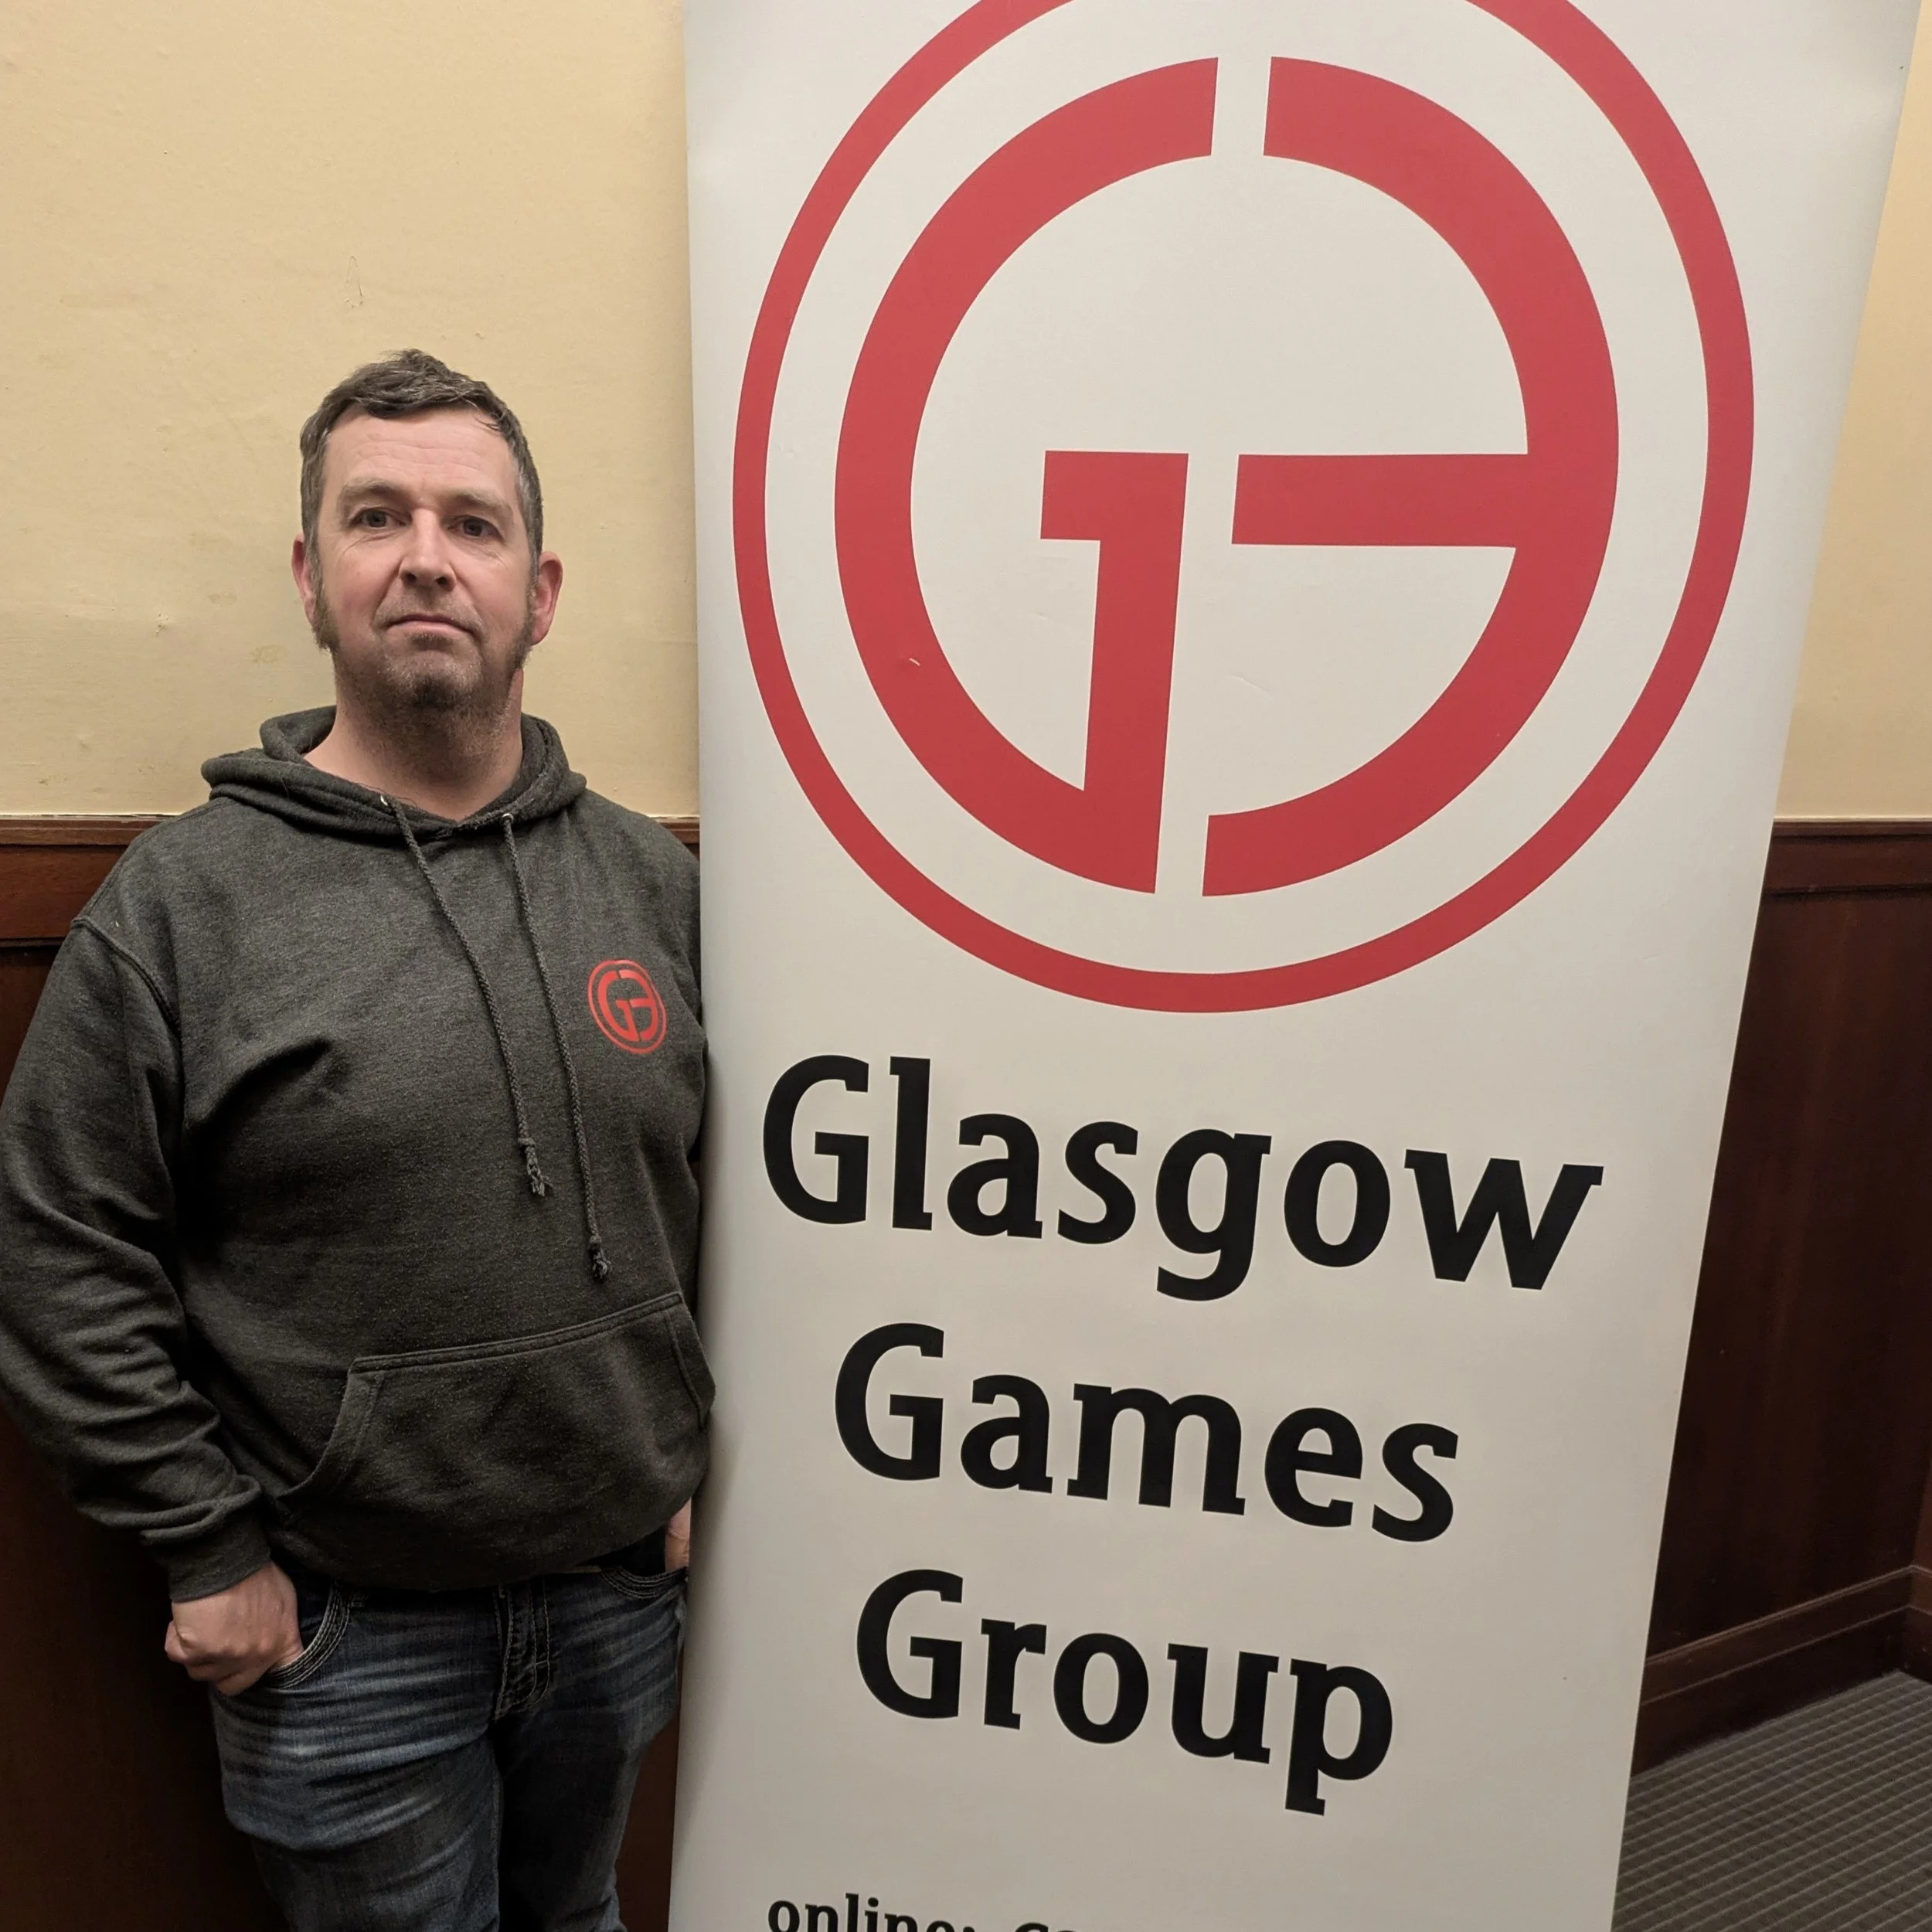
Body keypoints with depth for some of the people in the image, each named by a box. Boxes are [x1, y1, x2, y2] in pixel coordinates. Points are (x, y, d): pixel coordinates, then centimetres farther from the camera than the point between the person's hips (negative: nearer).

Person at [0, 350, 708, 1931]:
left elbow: (711, 1196, 3)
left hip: (621, 1587, 4)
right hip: (343, 1627, -3)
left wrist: (685, 1462, 4)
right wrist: (208, 1547, -8)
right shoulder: (181, 899, -11)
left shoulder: (650, 876, -2)